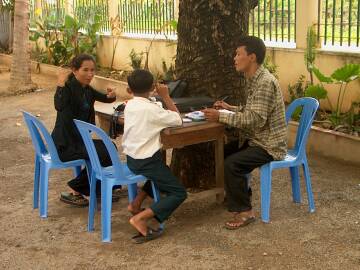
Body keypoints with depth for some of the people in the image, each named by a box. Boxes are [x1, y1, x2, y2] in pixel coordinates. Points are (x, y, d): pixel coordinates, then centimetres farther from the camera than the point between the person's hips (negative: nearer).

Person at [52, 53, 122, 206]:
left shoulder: (87, 89, 8)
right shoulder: (69, 87, -18)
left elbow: (105, 99, 19)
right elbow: (59, 106, -38)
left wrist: (111, 96, -3)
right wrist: (60, 85, -47)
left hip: (78, 140, 9)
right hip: (65, 145, -9)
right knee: (107, 152, -14)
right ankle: (74, 191, 0)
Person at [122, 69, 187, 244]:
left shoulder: (129, 105, 3)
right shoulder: (151, 109, -18)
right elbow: (178, 120, -9)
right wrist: (165, 96, -4)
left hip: (132, 159, 8)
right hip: (147, 161, -8)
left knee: (162, 173, 35)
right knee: (179, 193, 1)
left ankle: (136, 203, 25)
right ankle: (140, 218, -15)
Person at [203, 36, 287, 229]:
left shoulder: (265, 82, -22)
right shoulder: (253, 80, 9)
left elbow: (256, 119, -29)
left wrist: (221, 117, -26)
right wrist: (230, 108, 4)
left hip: (269, 145, -10)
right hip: (255, 139, 10)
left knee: (231, 163, -25)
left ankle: (245, 211, -10)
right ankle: (240, 194, 27)